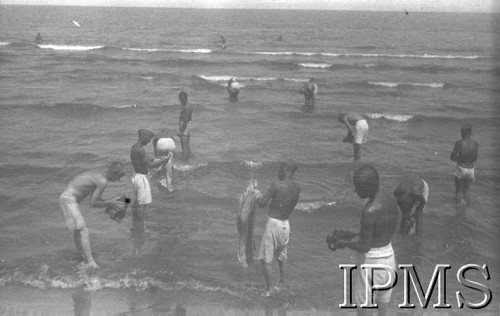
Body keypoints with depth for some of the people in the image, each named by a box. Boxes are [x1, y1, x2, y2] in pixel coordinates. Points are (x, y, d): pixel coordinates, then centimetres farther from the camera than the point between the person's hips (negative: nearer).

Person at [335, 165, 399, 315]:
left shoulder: (370, 211, -29)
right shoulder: (390, 198, -2)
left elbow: (364, 247, -23)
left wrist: (344, 243, -6)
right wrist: (355, 235, 14)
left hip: (371, 261, -8)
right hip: (388, 256, 8)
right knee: (382, 304, 21)